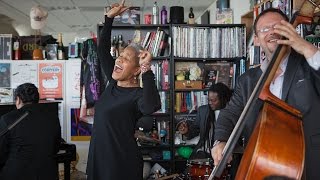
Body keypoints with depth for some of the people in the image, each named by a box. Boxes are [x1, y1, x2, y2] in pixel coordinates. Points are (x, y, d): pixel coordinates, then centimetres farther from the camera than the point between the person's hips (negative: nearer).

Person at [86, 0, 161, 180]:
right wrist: (110, 17, 11)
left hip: (123, 162, -7)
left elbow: (151, 107, -39)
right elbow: (103, 49, 14)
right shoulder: (113, 82, 6)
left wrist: (146, 69, -36)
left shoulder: (137, 94, -14)